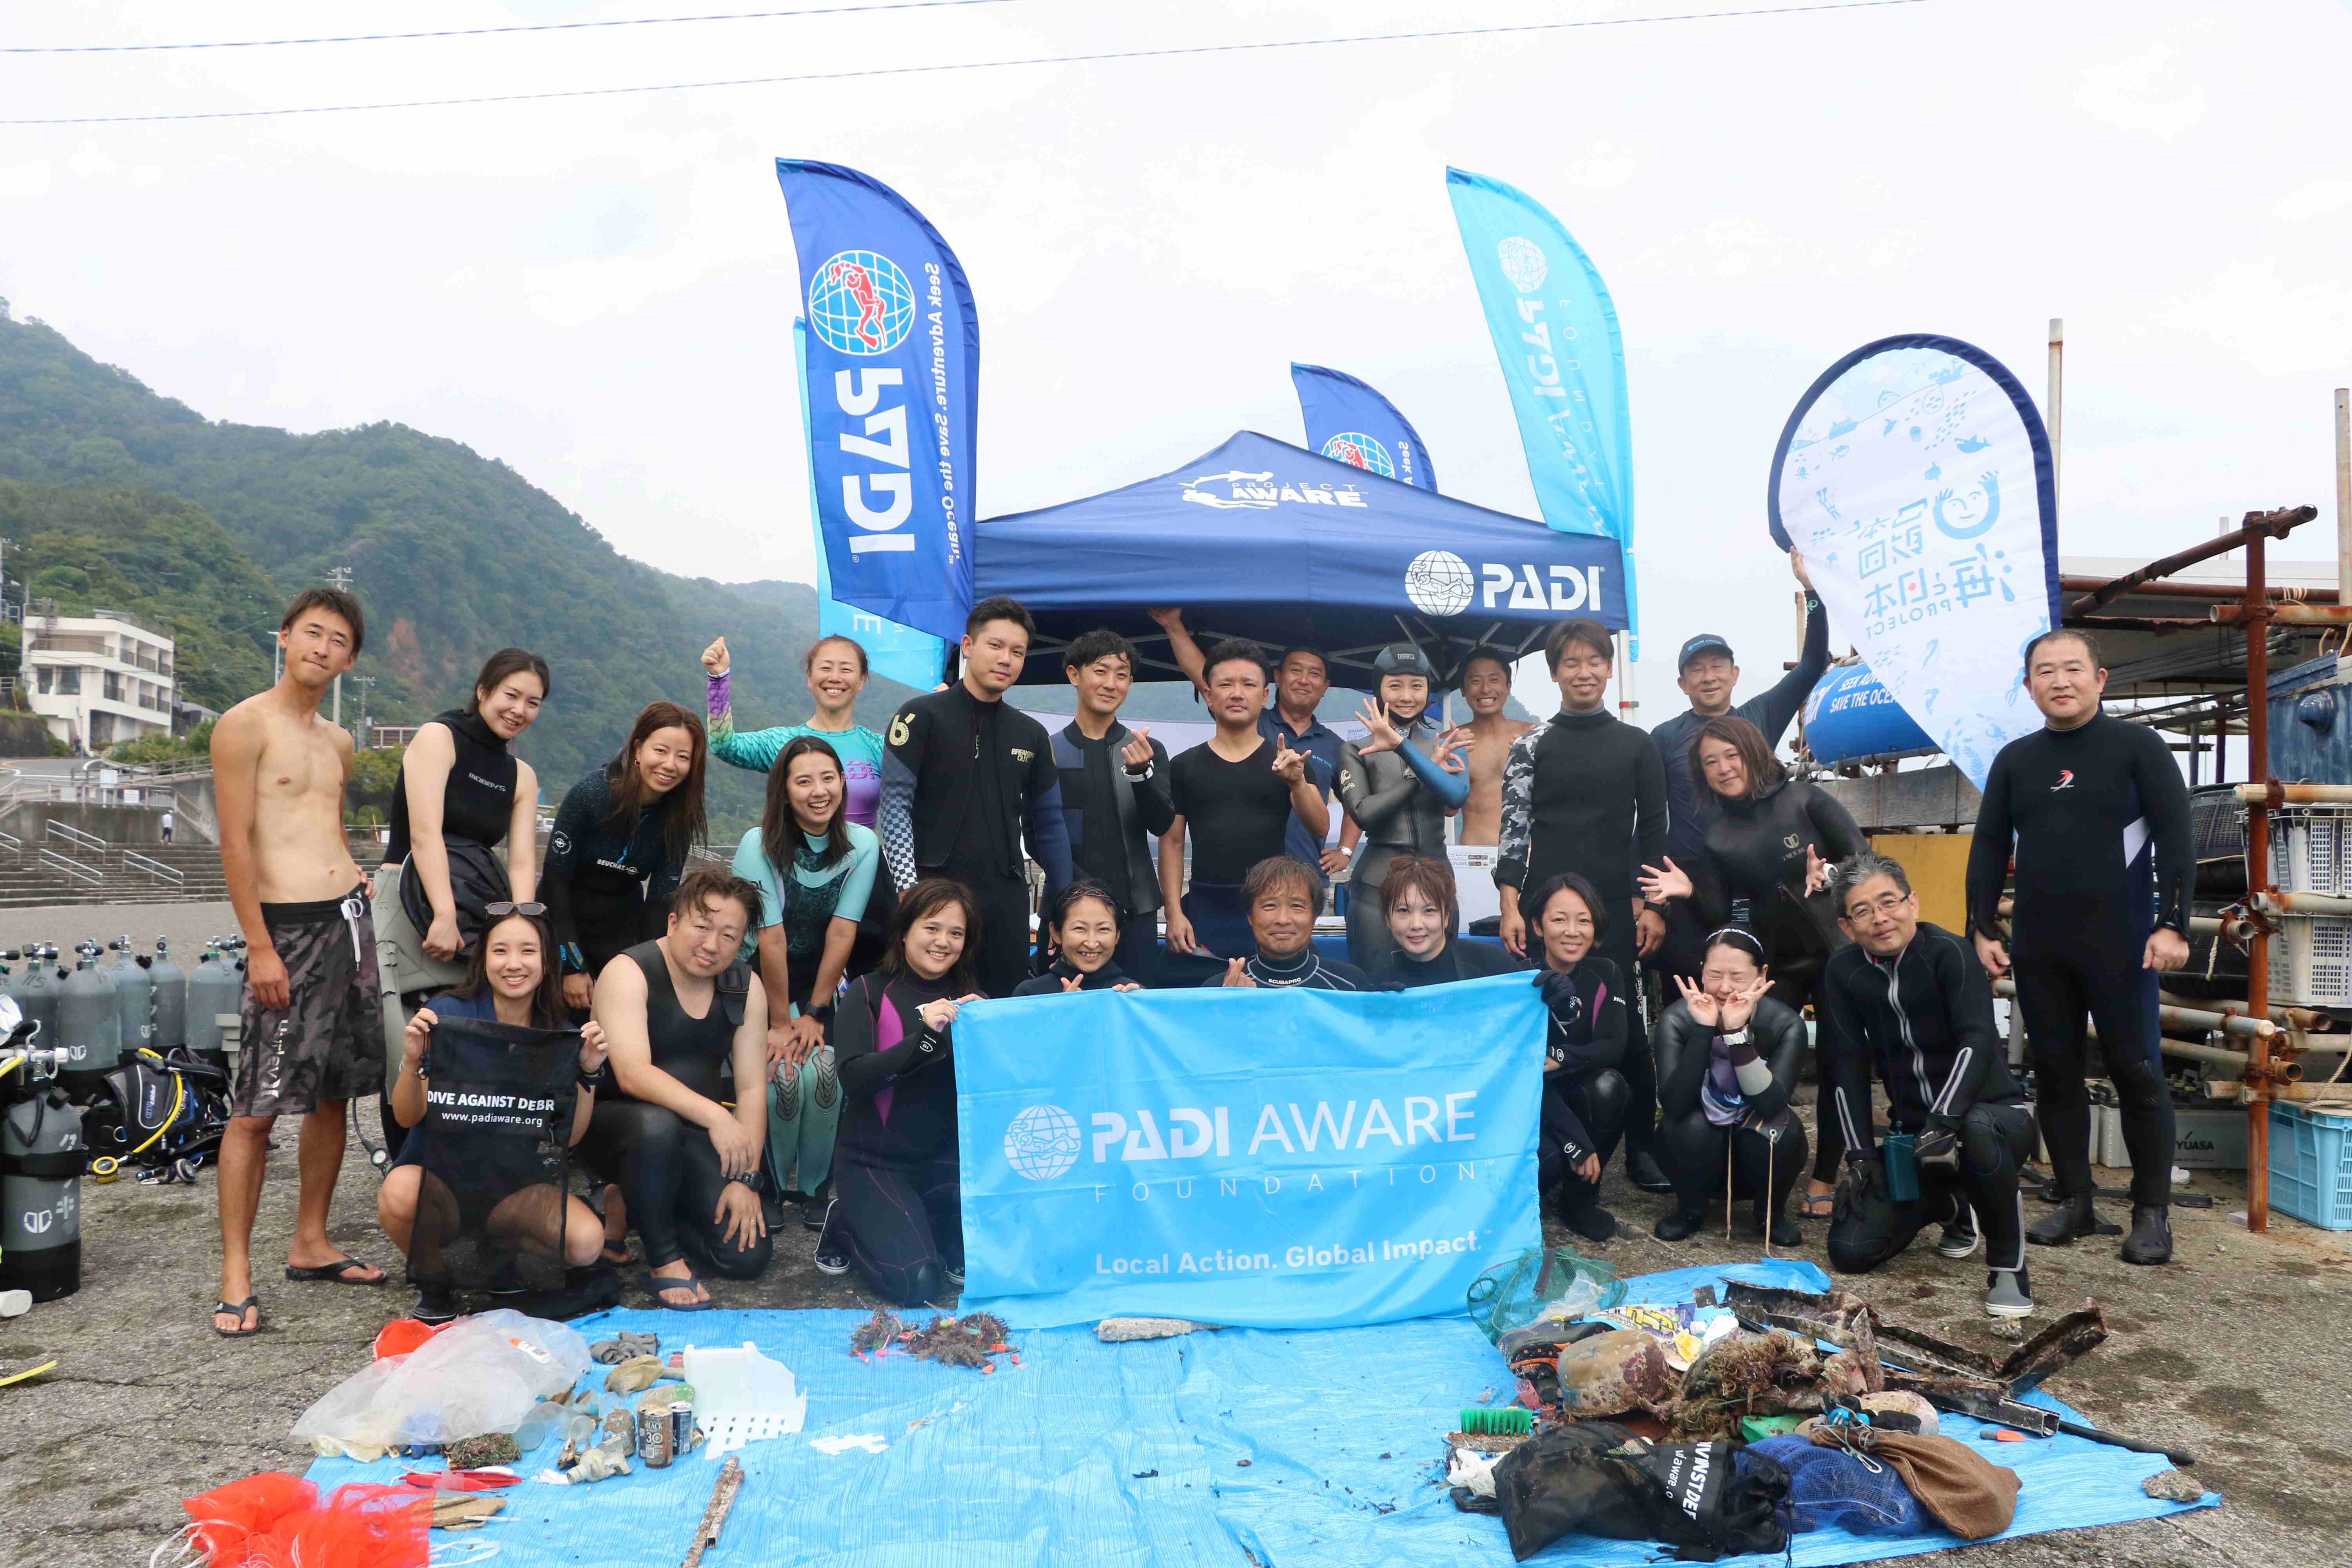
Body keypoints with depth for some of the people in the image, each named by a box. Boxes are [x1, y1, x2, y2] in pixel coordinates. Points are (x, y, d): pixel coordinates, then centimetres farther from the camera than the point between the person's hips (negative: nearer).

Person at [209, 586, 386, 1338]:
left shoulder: (337, 742, 17)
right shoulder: (245, 726, -5)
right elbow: (236, 841, -10)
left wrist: (361, 891, 10)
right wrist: (260, 947, -15)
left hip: (348, 921, 7)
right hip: (288, 929, -7)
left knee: (334, 1094, 11)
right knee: (257, 1107, -7)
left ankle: (310, 1244, 22)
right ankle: (236, 1273, 0)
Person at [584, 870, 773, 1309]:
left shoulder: (746, 987, -2)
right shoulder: (628, 972, -17)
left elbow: (752, 1088, -4)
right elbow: (633, 1075, -31)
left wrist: (745, 1179, -14)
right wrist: (713, 1114, -44)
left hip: (698, 1137, 5)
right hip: (618, 1121, -4)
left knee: (748, 1255, -12)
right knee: (656, 1124, -40)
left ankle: (637, 1209, 15)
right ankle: (665, 1260, -18)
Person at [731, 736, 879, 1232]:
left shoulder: (862, 845, -8)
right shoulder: (760, 845, -17)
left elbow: (841, 934, -10)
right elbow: (771, 939, -18)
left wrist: (814, 1015, -13)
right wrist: (779, 1022, -18)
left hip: (824, 988, 2)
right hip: (760, 986, -2)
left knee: (822, 1071, -22)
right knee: (784, 1075, -23)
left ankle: (814, 1185, 2)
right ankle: (773, 1184, 4)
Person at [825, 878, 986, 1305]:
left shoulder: (970, 1000, 10)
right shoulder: (868, 995, -3)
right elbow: (854, 1078, -17)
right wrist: (925, 1033, -28)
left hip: (947, 1158, 4)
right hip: (875, 1161, -4)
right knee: (916, 1284, -20)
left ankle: (921, 1226, 9)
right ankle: (847, 1226, 11)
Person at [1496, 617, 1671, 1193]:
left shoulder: (1636, 745, 9)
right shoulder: (1532, 744, 5)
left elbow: (1655, 829, 10)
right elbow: (1513, 825, 2)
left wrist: (1653, 904, 3)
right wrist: (1511, 906, -6)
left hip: (1617, 907, 1)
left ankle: (1640, 1146, 12)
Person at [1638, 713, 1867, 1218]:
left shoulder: (1805, 799, -6)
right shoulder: (1715, 835, 3)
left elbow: (1863, 858, -9)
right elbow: (1720, 916, -1)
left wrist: (1830, 874, -28)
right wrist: (1688, 892, -19)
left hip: (1836, 951, -2)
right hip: (1775, 963, 3)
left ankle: (1826, 1176, 17)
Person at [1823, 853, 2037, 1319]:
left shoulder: (1947, 952, -15)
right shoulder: (1844, 971, 0)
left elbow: (1978, 1042, -27)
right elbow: (1848, 1068, 0)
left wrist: (1943, 1122, -39)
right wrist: (1860, 1155, -7)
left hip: (1993, 1115, -5)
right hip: (1912, 1130, 5)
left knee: (1977, 1130, -43)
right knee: (1850, 1252, -6)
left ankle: (2009, 1264, -17)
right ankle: (1952, 1207, 25)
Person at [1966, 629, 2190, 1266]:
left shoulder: (2138, 747, 0)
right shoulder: (2014, 760, 11)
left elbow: (2175, 841, -6)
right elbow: (1988, 849, 12)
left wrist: (2172, 925, -14)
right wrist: (1983, 929, 5)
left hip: (2120, 944, -4)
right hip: (2037, 948, 4)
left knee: (2137, 1074, 0)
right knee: (2056, 1073, 7)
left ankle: (2152, 1212, 10)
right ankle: (2075, 1202, 17)